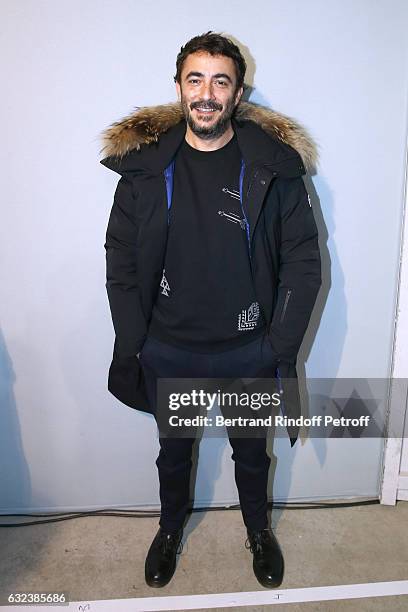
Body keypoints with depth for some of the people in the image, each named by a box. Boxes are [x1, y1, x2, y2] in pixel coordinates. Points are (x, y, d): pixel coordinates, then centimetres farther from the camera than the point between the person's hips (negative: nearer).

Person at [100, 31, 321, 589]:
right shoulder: (144, 164, -6)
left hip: (248, 352, 0)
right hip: (168, 353, 1)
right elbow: (121, 261, -3)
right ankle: (171, 527, 54)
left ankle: (258, 529, 53)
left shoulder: (275, 166, -9)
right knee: (173, 450, 24)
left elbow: (303, 262, -7)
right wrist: (131, 347, -5)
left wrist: (281, 349, -9)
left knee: (251, 451, 22)